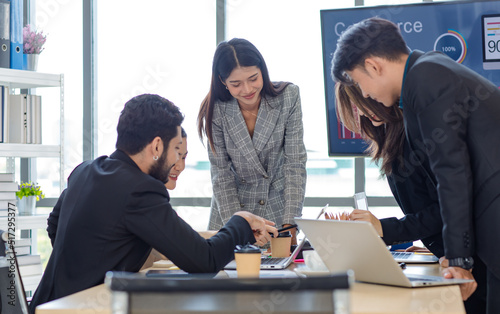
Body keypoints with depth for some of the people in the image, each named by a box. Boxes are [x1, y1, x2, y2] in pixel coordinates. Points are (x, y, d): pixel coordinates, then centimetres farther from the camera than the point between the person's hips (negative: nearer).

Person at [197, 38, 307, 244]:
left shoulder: (288, 97, -11)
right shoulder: (216, 110, -11)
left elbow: (295, 163, -11)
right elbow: (221, 173, -7)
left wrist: (290, 224, -19)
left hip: (278, 208, 0)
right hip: (233, 207, 0)